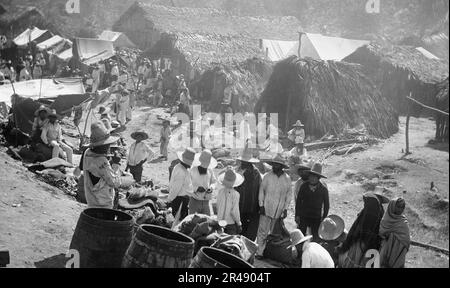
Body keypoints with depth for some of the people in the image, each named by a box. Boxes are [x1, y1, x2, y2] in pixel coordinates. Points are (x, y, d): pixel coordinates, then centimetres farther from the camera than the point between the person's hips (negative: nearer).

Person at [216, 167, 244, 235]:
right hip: (231, 224, -4)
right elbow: (234, 211, -17)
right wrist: (239, 223, -4)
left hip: (220, 222, 5)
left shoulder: (220, 191, -4)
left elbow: (218, 207, 3)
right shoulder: (235, 194, -17)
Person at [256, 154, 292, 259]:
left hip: (279, 211, 2)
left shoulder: (287, 178, 1)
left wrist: (285, 209, 4)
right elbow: (261, 191, 3)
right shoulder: (267, 176, -4)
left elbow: (289, 194, 8)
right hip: (266, 209, -2)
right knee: (262, 231, -4)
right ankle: (259, 252, 3)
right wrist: (261, 205, -3)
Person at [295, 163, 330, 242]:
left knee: (315, 238, 3)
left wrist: (324, 218, 1)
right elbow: (298, 201, 5)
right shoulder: (304, 186, -1)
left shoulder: (323, 189, -3)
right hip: (303, 217, 1)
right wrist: (297, 215, 1)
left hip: (316, 218, -1)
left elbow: (326, 205, 5)